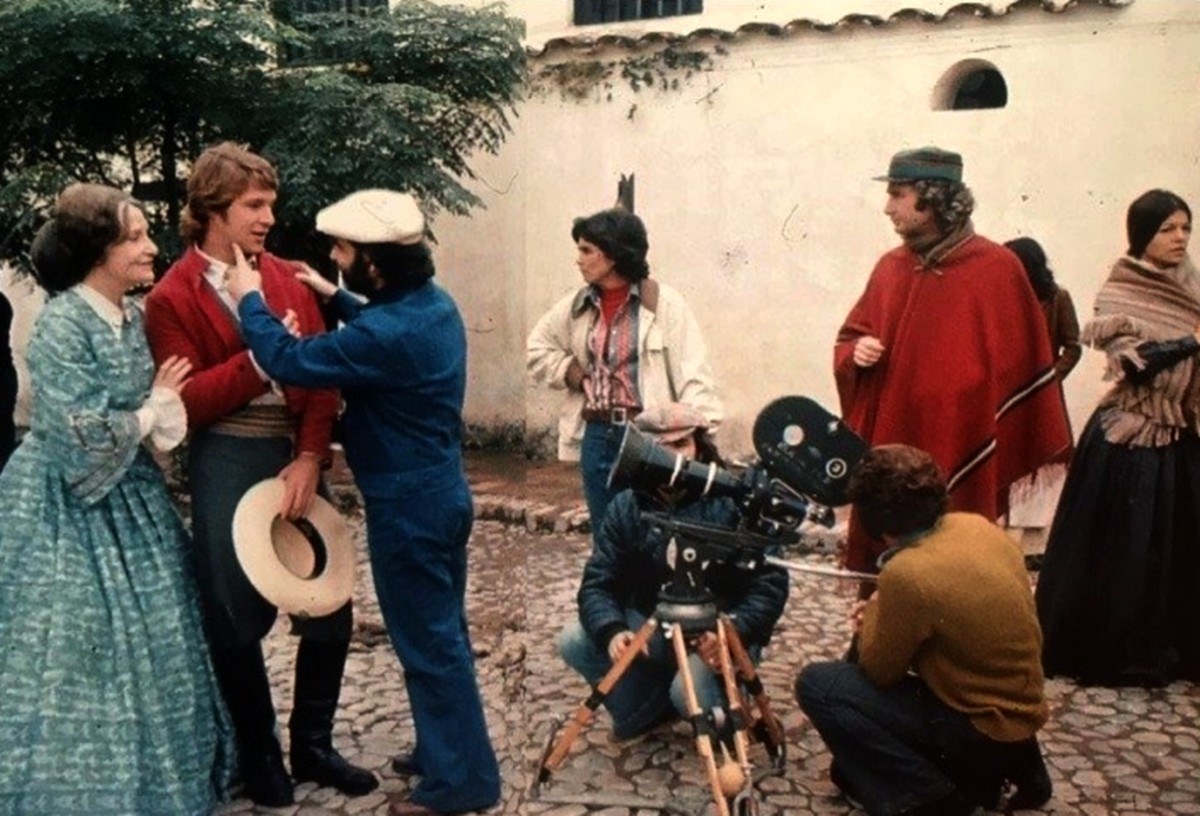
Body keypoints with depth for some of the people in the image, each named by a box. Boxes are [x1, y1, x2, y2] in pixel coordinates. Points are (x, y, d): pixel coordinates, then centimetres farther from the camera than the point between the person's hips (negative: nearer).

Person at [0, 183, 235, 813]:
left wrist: (165, 409, -12)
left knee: (145, 646, 13)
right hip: (72, 511, -7)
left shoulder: (137, 318, 5)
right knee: (83, 652, 0)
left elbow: (162, 418, 9)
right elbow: (84, 438, -21)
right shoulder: (61, 326, -17)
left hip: (131, 499, 8)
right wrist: (153, 408, -10)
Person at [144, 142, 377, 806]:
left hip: (294, 460, 4)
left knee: (330, 607, 8)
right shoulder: (172, 296, -3)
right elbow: (187, 403, -11)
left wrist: (310, 457, -12)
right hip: (224, 466, -4)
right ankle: (259, 757, 26)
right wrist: (263, 359, -20)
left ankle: (312, 745, 28)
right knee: (238, 619, 6)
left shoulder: (288, 279, 8)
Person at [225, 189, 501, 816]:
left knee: (426, 640, 2)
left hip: (407, 506, -10)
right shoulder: (434, 303, 3)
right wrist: (336, 299, 20)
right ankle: (447, 748, 34)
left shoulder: (390, 335, -27)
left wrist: (249, 300, -6)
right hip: (440, 492, 10)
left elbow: (289, 361, -21)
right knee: (441, 630, 19)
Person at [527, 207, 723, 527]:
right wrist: (574, 376, 5)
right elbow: (537, 348, 21)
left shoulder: (663, 303, -10)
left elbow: (692, 373, -13)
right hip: (596, 436, 5)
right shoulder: (578, 305, 7)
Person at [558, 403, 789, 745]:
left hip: (718, 633, -4)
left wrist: (732, 632, -35)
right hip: (650, 627, 4)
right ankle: (644, 709, 6)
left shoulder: (734, 503, -14)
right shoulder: (625, 507, -5)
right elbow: (598, 583, -8)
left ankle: (725, 718, 4)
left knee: (691, 689, -33)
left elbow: (770, 583, -17)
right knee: (574, 641, -16)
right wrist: (612, 631, -30)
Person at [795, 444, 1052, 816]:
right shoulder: (978, 526, -3)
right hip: (1018, 716, 8)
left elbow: (877, 670, -11)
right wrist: (885, 613, 9)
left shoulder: (907, 573, -26)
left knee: (817, 685, -8)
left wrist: (874, 612, 5)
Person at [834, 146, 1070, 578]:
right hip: (888, 450, 4)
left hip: (961, 455, -4)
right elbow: (850, 337, 19)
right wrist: (857, 352, -5)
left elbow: (1022, 360, -4)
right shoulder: (890, 267, 8)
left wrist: (1019, 450, -6)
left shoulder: (996, 268, -7)